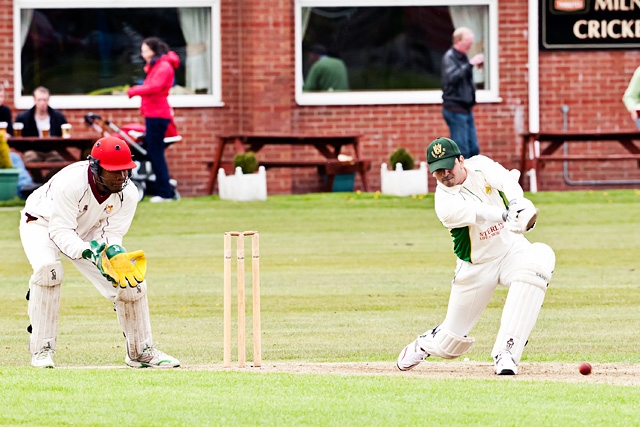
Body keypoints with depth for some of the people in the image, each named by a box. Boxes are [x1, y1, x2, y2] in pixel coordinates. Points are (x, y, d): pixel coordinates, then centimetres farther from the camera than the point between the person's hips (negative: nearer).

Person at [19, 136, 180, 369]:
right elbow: (61, 232, -36)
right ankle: (41, 350, -24)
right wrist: (88, 253, -52)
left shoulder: (128, 193, -21)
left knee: (131, 279, -7)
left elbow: (111, 234, -16)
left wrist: (117, 255, -39)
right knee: (48, 269, -35)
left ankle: (142, 351, 12)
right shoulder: (70, 183, -38)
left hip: (89, 233, 5)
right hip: (43, 224, -5)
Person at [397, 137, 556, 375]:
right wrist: (507, 215, -59)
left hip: (512, 249, 2)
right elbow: (476, 213, -40)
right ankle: (424, 345, 47)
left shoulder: (480, 166, -9)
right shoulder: (445, 202, -20)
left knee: (541, 256, -35)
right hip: (475, 266, -2)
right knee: (451, 344, 2)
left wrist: (518, 203, -52)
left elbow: (507, 180, -30)